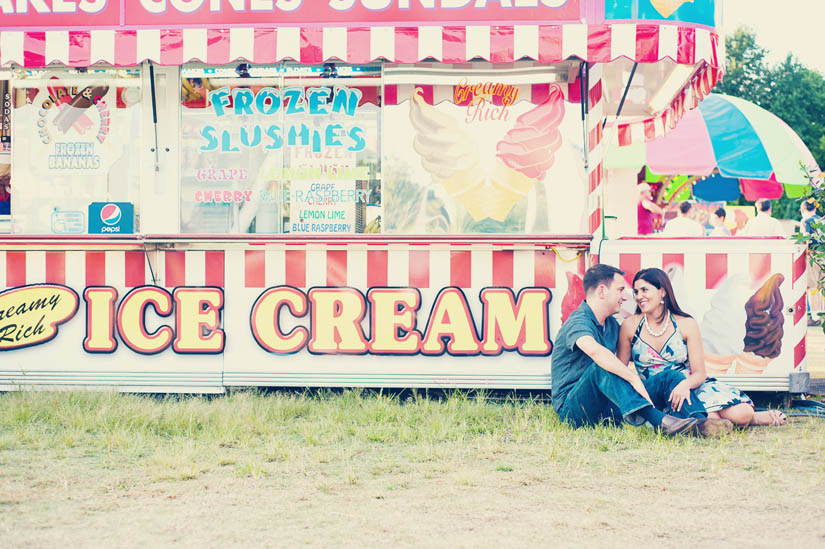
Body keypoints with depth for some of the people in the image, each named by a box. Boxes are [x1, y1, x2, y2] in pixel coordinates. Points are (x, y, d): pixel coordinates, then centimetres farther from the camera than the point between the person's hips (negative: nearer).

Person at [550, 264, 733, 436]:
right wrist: (633, 379, -41)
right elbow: (595, 351, -38)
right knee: (601, 367, -37)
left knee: (671, 377, -5)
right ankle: (659, 421, -52)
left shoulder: (611, 324, 17)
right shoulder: (578, 322, -15)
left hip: (604, 408, 8)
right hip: (572, 409, -8)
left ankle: (699, 424, -32)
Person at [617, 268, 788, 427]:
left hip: (693, 386, 1)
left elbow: (699, 373, -2)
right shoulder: (630, 326, 1)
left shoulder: (687, 324, 1)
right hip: (660, 398, -1)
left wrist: (684, 385, -25)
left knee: (741, 414, -24)